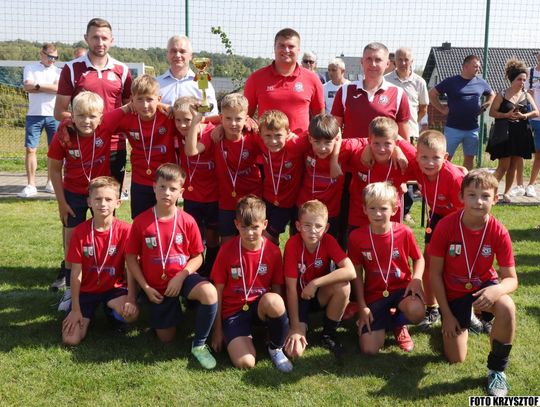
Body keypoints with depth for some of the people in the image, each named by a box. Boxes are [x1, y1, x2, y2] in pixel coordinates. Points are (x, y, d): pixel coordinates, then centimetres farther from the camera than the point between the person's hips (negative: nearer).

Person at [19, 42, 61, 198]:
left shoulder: (58, 71, 9)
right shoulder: (30, 68, 8)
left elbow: (58, 88, -10)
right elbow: (27, 86, -9)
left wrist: (37, 86, -7)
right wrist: (50, 88, -7)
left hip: (54, 115, 1)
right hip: (34, 115, -1)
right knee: (30, 149, -4)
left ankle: (50, 182, 16)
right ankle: (31, 185, 1)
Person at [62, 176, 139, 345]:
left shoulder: (125, 230, -13)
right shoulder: (80, 231, -11)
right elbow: (76, 272, -9)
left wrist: (131, 300, -24)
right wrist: (75, 309, -10)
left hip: (115, 287, 0)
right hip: (87, 289, 1)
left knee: (131, 314, -32)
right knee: (71, 339, -14)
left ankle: (114, 313, 6)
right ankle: (89, 313, 18)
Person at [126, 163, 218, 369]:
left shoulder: (187, 221, -11)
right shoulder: (141, 221, -10)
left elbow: (197, 257, -5)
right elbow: (131, 257, -2)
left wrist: (180, 277, -20)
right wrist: (145, 288, -8)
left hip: (183, 277, -1)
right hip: (157, 285, 1)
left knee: (210, 294, -35)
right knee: (166, 338, 9)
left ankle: (199, 344, -12)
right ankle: (175, 311, 44)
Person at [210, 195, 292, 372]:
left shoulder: (273, 251, -6)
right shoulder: (226, 250, -9)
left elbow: (277, 289, 2)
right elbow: (218, 291, -3)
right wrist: (218, 329, -1)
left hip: (261, 306, 2)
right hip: (233, 311, -2)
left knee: (273, 301, -36)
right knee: (245, 363, -27)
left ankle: (276, 348, -8)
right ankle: (242, 336, 9)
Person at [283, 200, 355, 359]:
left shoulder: (328, 241, -17)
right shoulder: (292, 244, -22)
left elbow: (351, 271, -30)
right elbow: (291, 288, -20)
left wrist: (315, 283, -32)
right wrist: (295, 327, -22)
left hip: (320, 295, 2)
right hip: (299, 298, -2)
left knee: (343, 286, -31)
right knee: (295, 351, -21)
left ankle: (328, 334, -6)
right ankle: (302, 327, 16)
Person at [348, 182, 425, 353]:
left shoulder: (404, 232, -11)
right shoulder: (356, 237, -11)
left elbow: (418, 259, 6)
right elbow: (357, 273, -1)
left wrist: (416, 279, -15)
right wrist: (362, 307, -3)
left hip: (402, 288, 0)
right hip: (374, 294, 0)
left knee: (416, 312, -36)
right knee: (369, 349, -14)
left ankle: (398, 323, 4)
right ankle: (383, 320, 22)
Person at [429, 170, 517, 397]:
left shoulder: (498, 232, -20)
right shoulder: (446, 226, -23)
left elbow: (511, 278, -15)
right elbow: (435, 272, -13)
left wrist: (497, 290, -40)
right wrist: (447, 315, -12)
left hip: (484, 285, 0)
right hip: (453, 291, 0)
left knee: (507, 309, -36)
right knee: (456, 359, -2)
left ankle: (497, 369, -11)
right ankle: (464, 323, 34)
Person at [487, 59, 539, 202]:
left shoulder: (526, 95, 8)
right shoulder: (502, 95, -1)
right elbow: (492, 112, -4)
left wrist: (523, 116, -12)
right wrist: (507, 115, -16)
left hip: (521, 135, 4)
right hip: (504, 134, -4)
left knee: (514, 165, 8)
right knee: (504, 165, -9)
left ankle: (506, 192, 19)